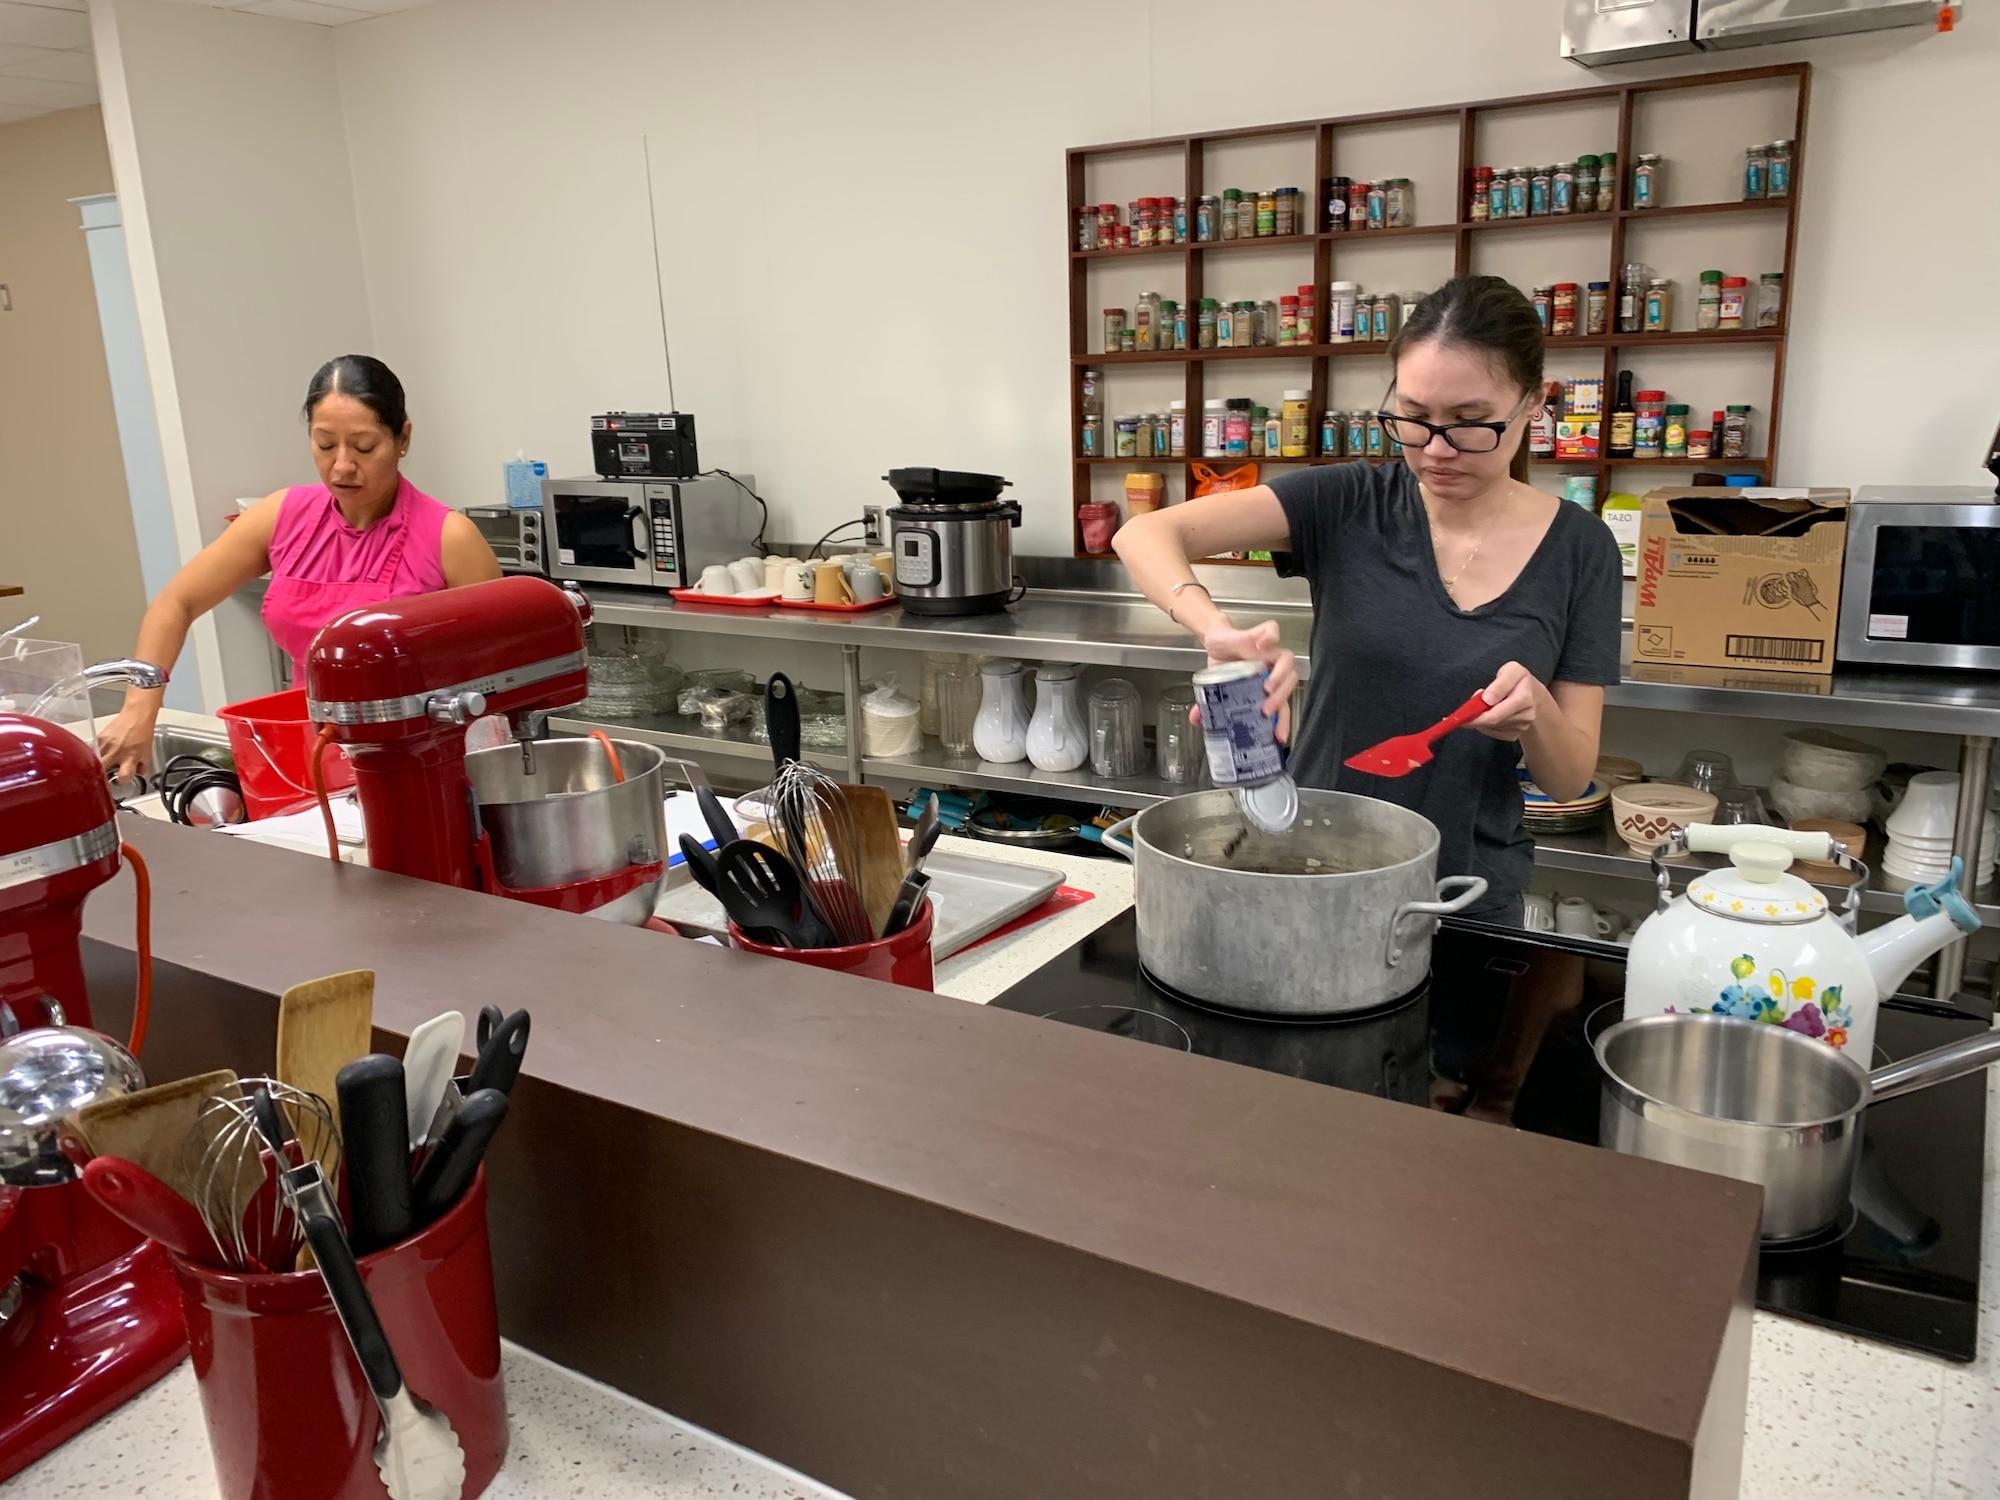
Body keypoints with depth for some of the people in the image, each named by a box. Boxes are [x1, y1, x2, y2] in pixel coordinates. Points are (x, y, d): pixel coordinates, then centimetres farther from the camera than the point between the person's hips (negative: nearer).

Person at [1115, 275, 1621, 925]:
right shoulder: (1349, 504, -9)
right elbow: (1145, 534, -20)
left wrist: (1536, 713, -26)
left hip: (1469, 897, 0)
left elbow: (1571, 778, -4)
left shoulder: (1578, 548, -7)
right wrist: (1219, 630, -38)